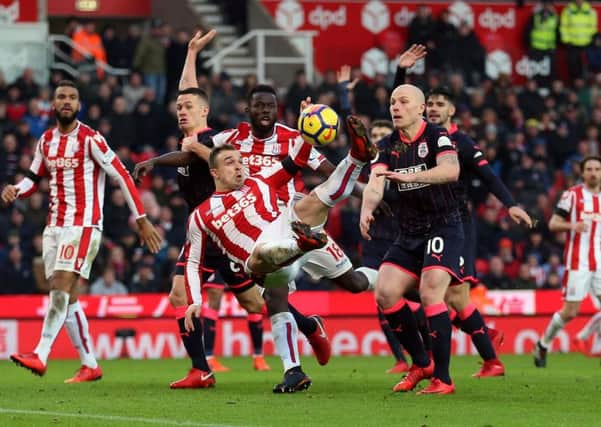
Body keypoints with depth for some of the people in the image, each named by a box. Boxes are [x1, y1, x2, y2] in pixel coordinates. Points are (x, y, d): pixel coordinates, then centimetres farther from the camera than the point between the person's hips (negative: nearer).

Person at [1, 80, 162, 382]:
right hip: (54, 226, 7)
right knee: (66, 296, 6)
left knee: (61, 287, -18)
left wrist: (142, 220, -11)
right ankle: (90, 365, 12)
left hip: (83, 224, -7)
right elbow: (34, 178, 23)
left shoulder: (90, 139, -9)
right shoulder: (46, 141, 11)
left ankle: (40, 356, -25)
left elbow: (121, 176, -9)